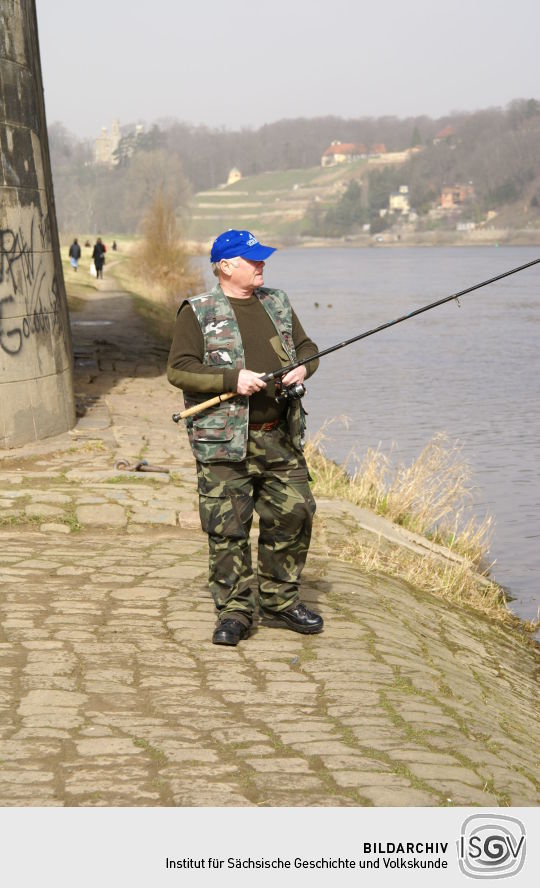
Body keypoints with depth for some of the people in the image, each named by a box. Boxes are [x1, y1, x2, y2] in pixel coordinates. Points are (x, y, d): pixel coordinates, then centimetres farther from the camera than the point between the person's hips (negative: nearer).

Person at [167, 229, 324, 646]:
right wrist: (234, 379, -20)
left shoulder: (277, 302, 14)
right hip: (225, 442, -5)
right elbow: (179, 370, -10)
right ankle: (234, 612, 11)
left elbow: (307, 347, 21)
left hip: (280, 438, 5)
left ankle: (281, 602, 22)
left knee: (294, 515, 6)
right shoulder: (198, 312, -3)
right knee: (227, 529, -3)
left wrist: (302, 367, -3)